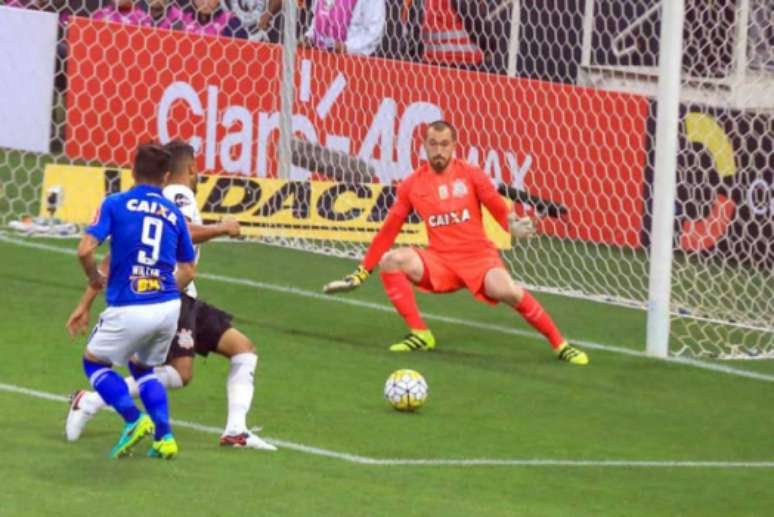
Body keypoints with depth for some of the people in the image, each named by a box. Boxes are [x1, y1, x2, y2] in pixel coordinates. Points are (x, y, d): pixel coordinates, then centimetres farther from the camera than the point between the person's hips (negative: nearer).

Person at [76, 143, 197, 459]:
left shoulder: (115, 204, -2)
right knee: (143, 367, 28)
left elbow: (85, 250, -12)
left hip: (128, 311, -4)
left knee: (94, 361, 19)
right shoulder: (173, 213, 9)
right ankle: (164, 437, 12)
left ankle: (134, 419, -1)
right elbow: (188, 271, 14)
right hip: (168, 308, 4)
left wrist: (94, 278, 8)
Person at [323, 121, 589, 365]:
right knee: (390, 261, -21)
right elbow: (389, 230, 10)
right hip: (440, 261, 3)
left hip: (478, 255, -3)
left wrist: (514, 224, -31)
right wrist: (362, 272, 11)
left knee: (507, 291, -31)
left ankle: (559, 345, -15)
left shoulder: (470, 175, -2)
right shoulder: (412, 185, 4)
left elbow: (498, 207, -8)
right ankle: (420, 334, -11)